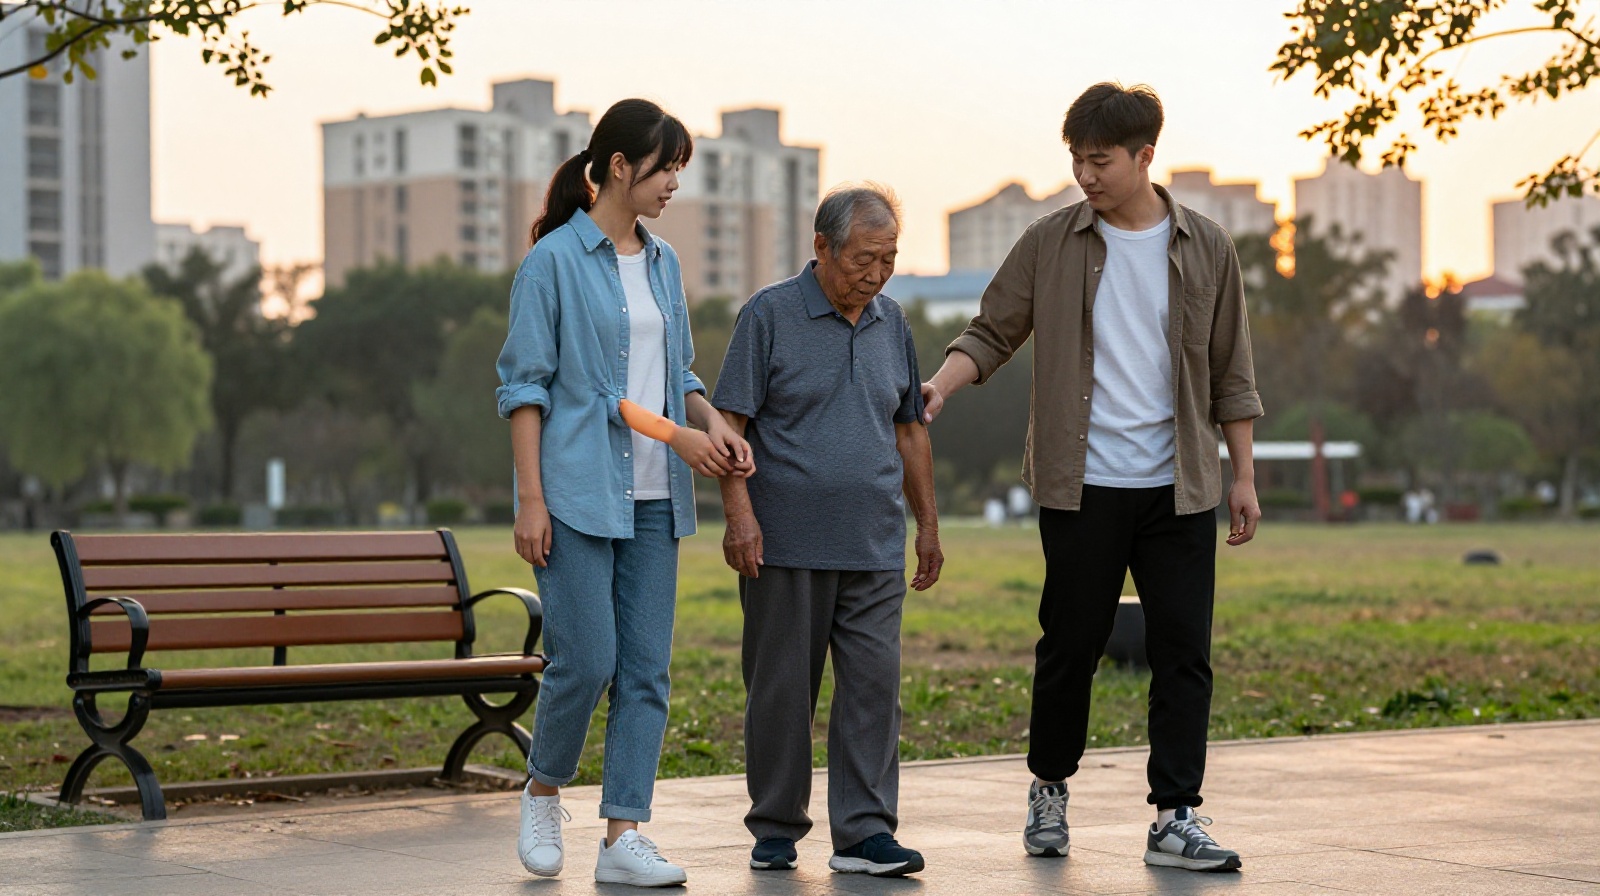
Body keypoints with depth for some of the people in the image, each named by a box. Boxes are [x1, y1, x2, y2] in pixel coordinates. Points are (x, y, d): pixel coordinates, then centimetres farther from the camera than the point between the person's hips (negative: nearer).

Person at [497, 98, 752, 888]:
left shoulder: (662, 263, 14)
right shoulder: (555, 260, -6)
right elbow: (524, 385, -7)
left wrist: (711, 427, 1)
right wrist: (531, 500, -13)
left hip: (652, 497, 6)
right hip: (577, 492, -6)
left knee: (646, 668, 2)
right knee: (585, 660, -8)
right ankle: (543, 792, 18)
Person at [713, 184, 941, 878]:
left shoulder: (891, 324, 12)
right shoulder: (769, 315, -3)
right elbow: (729, 423, -7)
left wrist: (928, 524, 19)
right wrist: (739, 514, -16)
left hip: (875, 547, 4)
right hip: (786, 543, -4)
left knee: (874, 682, -3)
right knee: (782, 689, 4)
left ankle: (863, 832, 0)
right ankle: (776, 828, 16)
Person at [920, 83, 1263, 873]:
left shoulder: (1205, 250, 6)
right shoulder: (1051, 244, 2)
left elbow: (1230, 372, 10)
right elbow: (992, 332, 4)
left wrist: (1243, 474, 7)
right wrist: (939, 386, -15)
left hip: (1179, 488, 1)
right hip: (1082, 485, -1)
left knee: (1183, 652, -1)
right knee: (1070, 645, 6)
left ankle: (1175, 819, 4)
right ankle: (1049, 787, 27)